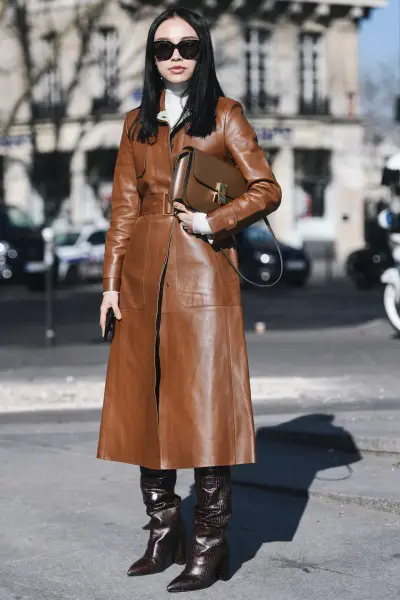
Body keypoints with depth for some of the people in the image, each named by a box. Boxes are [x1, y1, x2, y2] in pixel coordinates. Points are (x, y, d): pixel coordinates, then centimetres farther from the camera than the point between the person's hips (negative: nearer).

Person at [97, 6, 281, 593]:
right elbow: (124, 207, 14)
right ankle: (163, 531, 15)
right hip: (143, 279, 4)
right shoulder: (137, 123, 15)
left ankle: (210, 544, 0)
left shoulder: (224, 116, 4)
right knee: (146, 404, 4)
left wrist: (211, 221, -12)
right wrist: (111, 280, 7)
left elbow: (266, 189, 1)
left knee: (205, 406, -7)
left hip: (203, 276, -4)